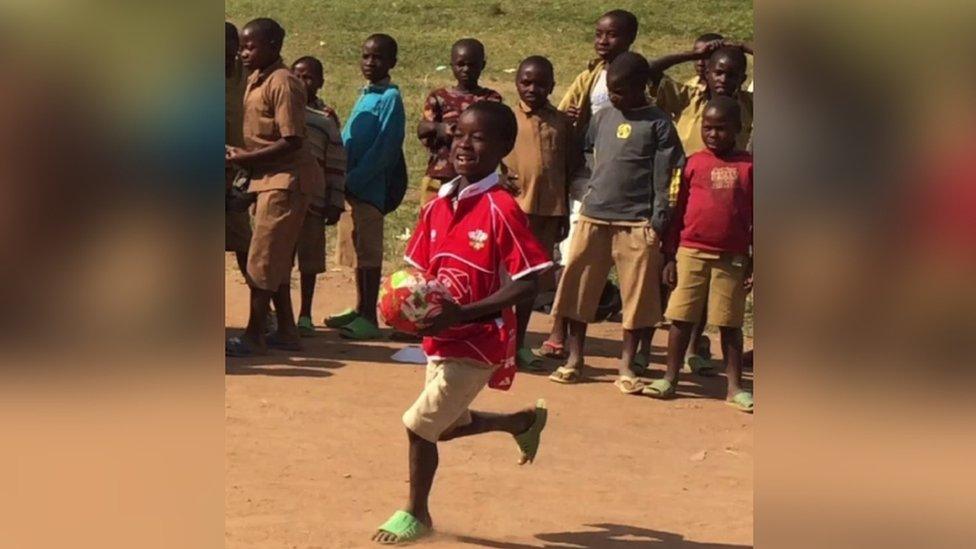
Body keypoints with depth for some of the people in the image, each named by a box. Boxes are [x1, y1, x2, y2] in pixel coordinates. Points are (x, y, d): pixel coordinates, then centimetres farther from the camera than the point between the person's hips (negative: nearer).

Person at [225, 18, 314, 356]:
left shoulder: (282, 83, -16)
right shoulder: (255, 80, 12)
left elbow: (292, 140, -20)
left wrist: (246, 158, -17)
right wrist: (240, 154, -1)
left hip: (285, 180, -9)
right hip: (268, 179, 9)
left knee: (262, 260, -6)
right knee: (276, 261, 14)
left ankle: (254, 336, 1)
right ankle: (286, 332, 22)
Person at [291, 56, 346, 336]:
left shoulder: (327, 118, 3)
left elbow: (336, 164, 2)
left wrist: (335, 204, -2)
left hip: (313, 199, -1)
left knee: (309, 259, 5)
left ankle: (305, 315, 17)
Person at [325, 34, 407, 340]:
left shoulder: (390, 97, -10)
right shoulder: (364, 96, 16)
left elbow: (384, 147, -17)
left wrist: (353, 179, -18)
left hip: (369, 187, -8)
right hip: (350, 186, 8)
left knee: (368, 252, -4)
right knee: (356, 251, 15)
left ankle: (369, 318, 2)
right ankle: (360, 310, 25)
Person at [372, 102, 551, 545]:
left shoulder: (501, 209, -20)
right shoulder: (437, 206, 2)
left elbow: (527, 283, -22)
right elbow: (421, 270, 11)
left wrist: (462, 313, -27)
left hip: (477, 343, -8)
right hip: (440, 339, 8)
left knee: (419, 424, -4)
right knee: (446, 425, 23)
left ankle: (416, 513, 21)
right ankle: (525, 420, 48)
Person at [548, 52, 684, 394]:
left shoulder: (657, 124, -2)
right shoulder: (602, 118, 10)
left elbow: (664, 178, -4)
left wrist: (657, 225, -10)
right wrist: (598, 181, 9)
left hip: (637, 223, -4)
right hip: (593, 218, 4)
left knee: (637, 295, 2)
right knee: (578, 289, 5)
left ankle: (626, 366, 13)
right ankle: (574, 360, 17)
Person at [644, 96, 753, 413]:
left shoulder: (747, 166, 1)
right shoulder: (694, 163, 2)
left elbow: (755, 217, 4)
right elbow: (679, 211, 5)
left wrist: (753, 262, 1)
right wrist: (670, 256, 3)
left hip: (732, 258, -1)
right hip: (691, 252, 1)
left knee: (730, 324, 7)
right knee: (681, 318, 6)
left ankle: (735, 387, 14)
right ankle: (670, 379, 16)